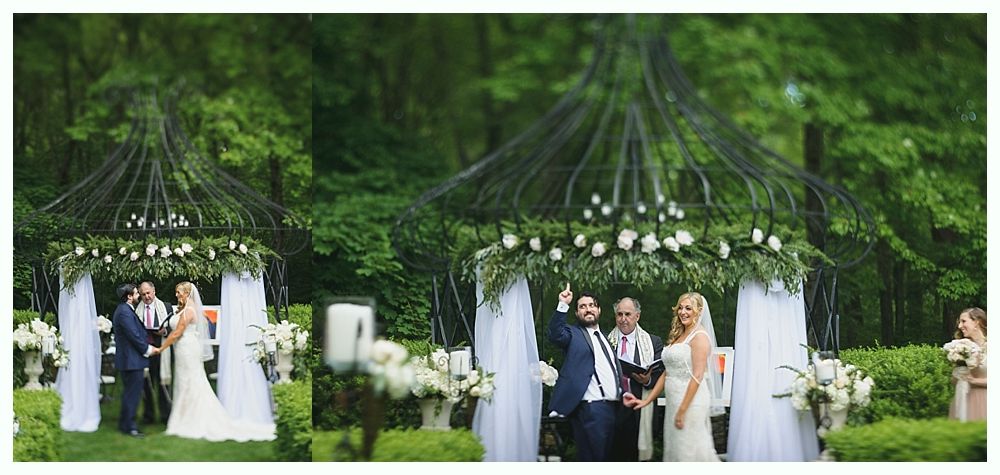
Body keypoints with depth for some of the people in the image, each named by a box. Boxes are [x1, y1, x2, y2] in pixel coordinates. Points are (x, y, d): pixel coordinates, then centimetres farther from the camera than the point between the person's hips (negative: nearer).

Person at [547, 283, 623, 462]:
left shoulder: (605, 337, 23)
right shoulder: (573, 333, 2)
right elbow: (556, 334, -20)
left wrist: (623, 393, 8)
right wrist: (563, 305, -28)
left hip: (613, 406, 7)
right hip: (591, 407, -7)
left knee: (606, 457, 9)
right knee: (592, 458, -9)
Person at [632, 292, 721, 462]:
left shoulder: (699, 336, -9)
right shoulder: (677, 336, 17)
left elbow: (697, 376, -16)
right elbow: (667, 373, 17)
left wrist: (682, 411, -19)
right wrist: (647, 400, 12)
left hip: (691, 401, -8)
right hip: (674, 401, 8)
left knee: (688, 451, -6)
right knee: (674, 450, 9)